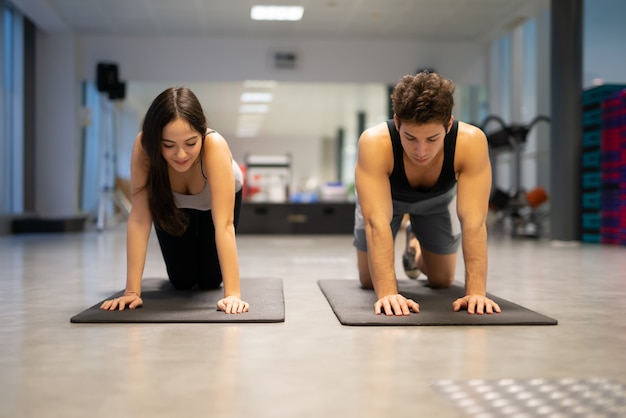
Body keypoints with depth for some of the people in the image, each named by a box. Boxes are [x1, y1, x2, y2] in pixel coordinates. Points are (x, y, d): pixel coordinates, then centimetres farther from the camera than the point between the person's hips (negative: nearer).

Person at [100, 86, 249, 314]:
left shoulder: (215, 146, -45)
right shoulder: (143, 147, -39)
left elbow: (224, 224, -48)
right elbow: (139, 219, -37)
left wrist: (233, 293, -53)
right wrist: (132, 290, -40)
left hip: (213, 201, -1)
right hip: (171, 203, 1)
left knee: (210, 280, 2)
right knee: (182, 281, 2)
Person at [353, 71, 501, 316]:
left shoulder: (471, 142, -41)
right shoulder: (375, 143, -45)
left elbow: (473, 221, -43)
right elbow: (377, 221, -50)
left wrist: (476, 291, -51)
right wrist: (387, 292, -59)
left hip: (438, 199, 1)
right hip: (384, 195, -1)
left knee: (442, 281, 11)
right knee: (370, 281, 6)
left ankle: (417, 250, 44)